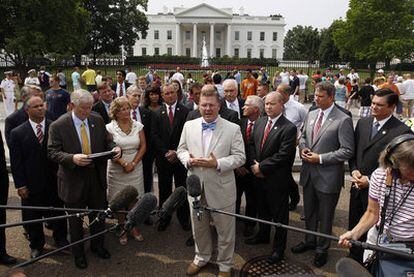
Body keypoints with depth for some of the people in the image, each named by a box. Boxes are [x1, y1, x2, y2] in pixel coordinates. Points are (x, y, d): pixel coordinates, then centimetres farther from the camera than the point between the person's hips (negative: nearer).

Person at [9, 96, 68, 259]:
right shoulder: (17, 133, -5)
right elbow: (16, 162, -4)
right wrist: (20, 186, -7)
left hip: (54, 181, 0)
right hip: (31, 184, 0)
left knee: (58, 212, 16)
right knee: (32, 216, 15)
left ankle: (61, 239, 39)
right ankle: (36, 245, 38)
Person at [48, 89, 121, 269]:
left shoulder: (97, 120, -2)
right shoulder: (58, 126, -13)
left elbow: (107, 141, 6)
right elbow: (52, 152, -14)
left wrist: (114, 148, -16)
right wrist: (72, 158, -30)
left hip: (97, 177, 4)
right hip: (73, 180, -3)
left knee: (99, 214, 19)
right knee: (76, 219, 16)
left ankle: (97, 246, 44)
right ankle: (78, 252, 39)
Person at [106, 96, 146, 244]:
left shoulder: (137, 125, 1)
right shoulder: (110, 128, -5)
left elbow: (143, 146, 1)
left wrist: (133, 163, -9)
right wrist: (123, 163, -15)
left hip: (135, 167, 2)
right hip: (117, 169, -2)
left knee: (134, 198, 6)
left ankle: (133, 227, 22)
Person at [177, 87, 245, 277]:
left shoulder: (233, 129, -7)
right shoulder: (189, 126, 3)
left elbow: (239, 157, -8)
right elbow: (181, 149, 10)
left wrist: (217, 164, -22)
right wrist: (188, 159, -13)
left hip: (221, 188, -3)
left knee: (225, 230, 12)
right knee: (198, 227, 21)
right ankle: (201, 257, 46)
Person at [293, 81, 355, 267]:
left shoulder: (343, 120, -15)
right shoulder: (311, 115, 5)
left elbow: (347, 151, -16)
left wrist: (320, 158, -18)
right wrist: (303, 148, -4)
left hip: (328, 176, -6)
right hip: (308, 173, 6)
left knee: (325, 215, 13)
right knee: (309, 212, 22)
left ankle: (322, 248, 34)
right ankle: (309, 241, 44)